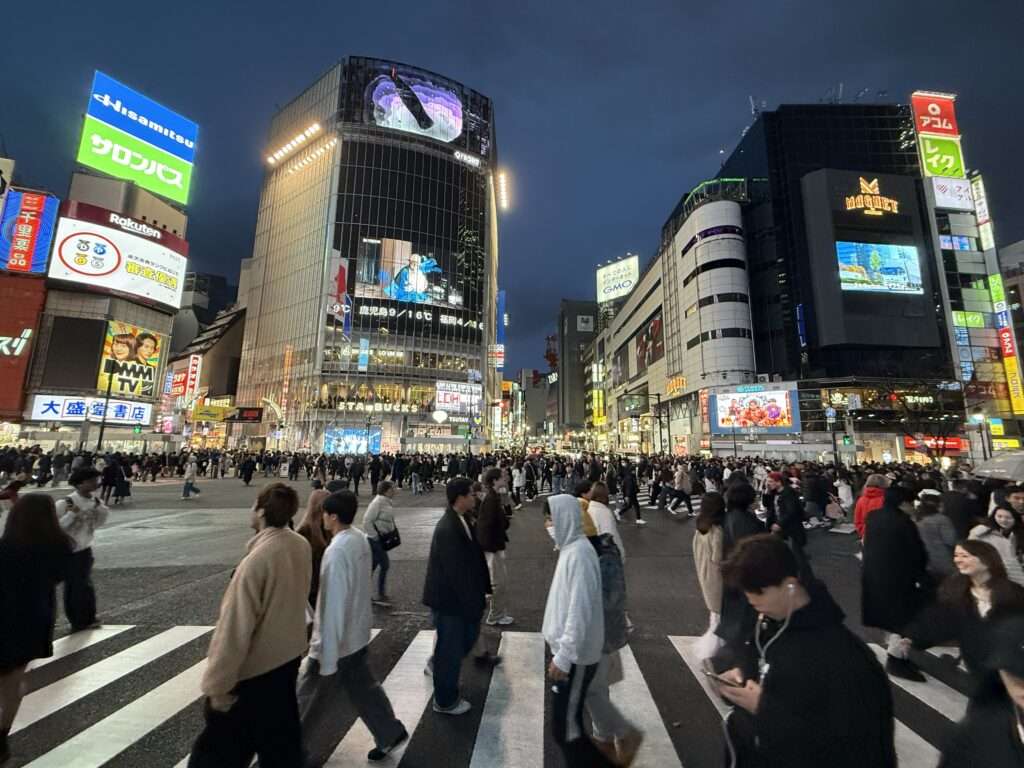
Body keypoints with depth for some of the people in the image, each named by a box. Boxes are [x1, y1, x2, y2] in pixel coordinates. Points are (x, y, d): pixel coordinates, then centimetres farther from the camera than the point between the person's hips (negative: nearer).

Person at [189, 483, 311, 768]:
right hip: (290, 653, 6)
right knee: (282, 732, 25)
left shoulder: (256, 560, -30)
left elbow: (236, 628, -23)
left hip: (254, 666, -6)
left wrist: (218, 684, -13)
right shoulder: (301, 546, -9)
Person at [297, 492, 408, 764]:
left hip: (335, 642, -7)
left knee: (310, 699, 16)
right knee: (362, 687, 23)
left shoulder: (336, 551, -28)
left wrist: (326, 658, -19)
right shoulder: (361, 539, -3)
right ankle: (390, 733, 32)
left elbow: (332, 607, -25)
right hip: (357, 635, 8)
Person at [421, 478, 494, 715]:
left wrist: (481, 592, 11)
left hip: (459, 595, 9)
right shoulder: (448, 529, -30)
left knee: (469, 635, 23)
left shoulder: (460, 521, 0)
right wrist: (473, 603, -21)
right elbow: (456, 570, -28)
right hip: (448, 597, -9)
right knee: (450, 648, 9)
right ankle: (445, 701, 31)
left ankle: (439, 666, 45)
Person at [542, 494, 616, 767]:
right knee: (570, 720, 21)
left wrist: (563, 657, -22)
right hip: (570, 651, 9)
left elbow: (579, 611, -26)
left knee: (564, 726, 5)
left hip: (575, 656, -9)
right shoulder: (570, 547, 5)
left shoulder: (578, 553, -25)